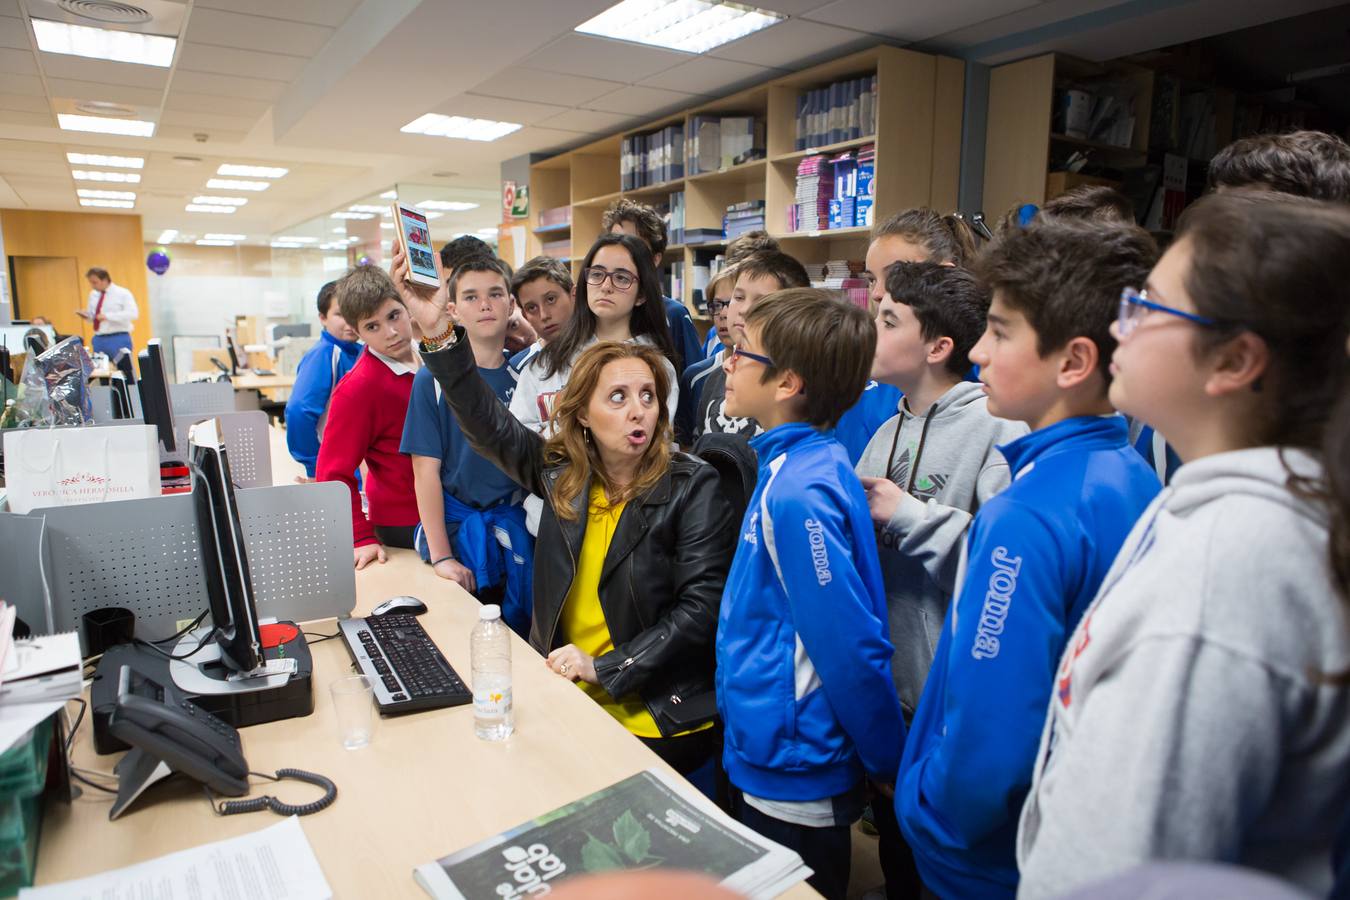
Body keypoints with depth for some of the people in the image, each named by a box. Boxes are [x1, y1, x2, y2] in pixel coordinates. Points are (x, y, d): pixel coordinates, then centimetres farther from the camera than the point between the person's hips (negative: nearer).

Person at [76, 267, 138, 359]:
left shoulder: (122, 293, -7)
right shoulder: (93, 295, 12)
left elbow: (133, 313, -20)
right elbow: (93, 316, 21)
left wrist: (107, 316, -24)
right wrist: (86, 315, -2)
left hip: (118, 340, -6)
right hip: (99, 340, 6)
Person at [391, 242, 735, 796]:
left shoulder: (692, 487, -10)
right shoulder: (560, 471, 3)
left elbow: (701, 606, -14)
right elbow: (487, 423, -1)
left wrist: (604, 668, -16)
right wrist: (438, 332, -14)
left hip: (657, 720, -4)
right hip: (563, 701, 4)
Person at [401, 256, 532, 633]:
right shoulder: (434, 379, -7)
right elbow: (426, 470, -8)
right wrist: (440, 556, -12)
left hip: (518, 527, 2)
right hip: (457, 526, -2)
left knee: (523, 630, 7)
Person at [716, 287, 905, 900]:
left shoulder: (797, 492, -28)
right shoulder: (796, 466, 2)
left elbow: (850, 645, -26)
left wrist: (887, 763, -13)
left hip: (791, 780, -9)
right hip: (767, 757, 9)